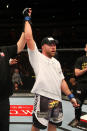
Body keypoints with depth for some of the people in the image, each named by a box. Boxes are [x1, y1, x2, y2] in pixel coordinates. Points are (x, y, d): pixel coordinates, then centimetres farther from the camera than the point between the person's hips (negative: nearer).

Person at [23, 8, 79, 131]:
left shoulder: (56, 62, 21)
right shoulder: (37, 56, 2)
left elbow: (62, 80, 21)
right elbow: (29, 38, -8)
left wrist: (71, 96, 14)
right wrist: (27, 19, 0)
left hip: (57, 99, 7)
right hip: (43, 97, -6)